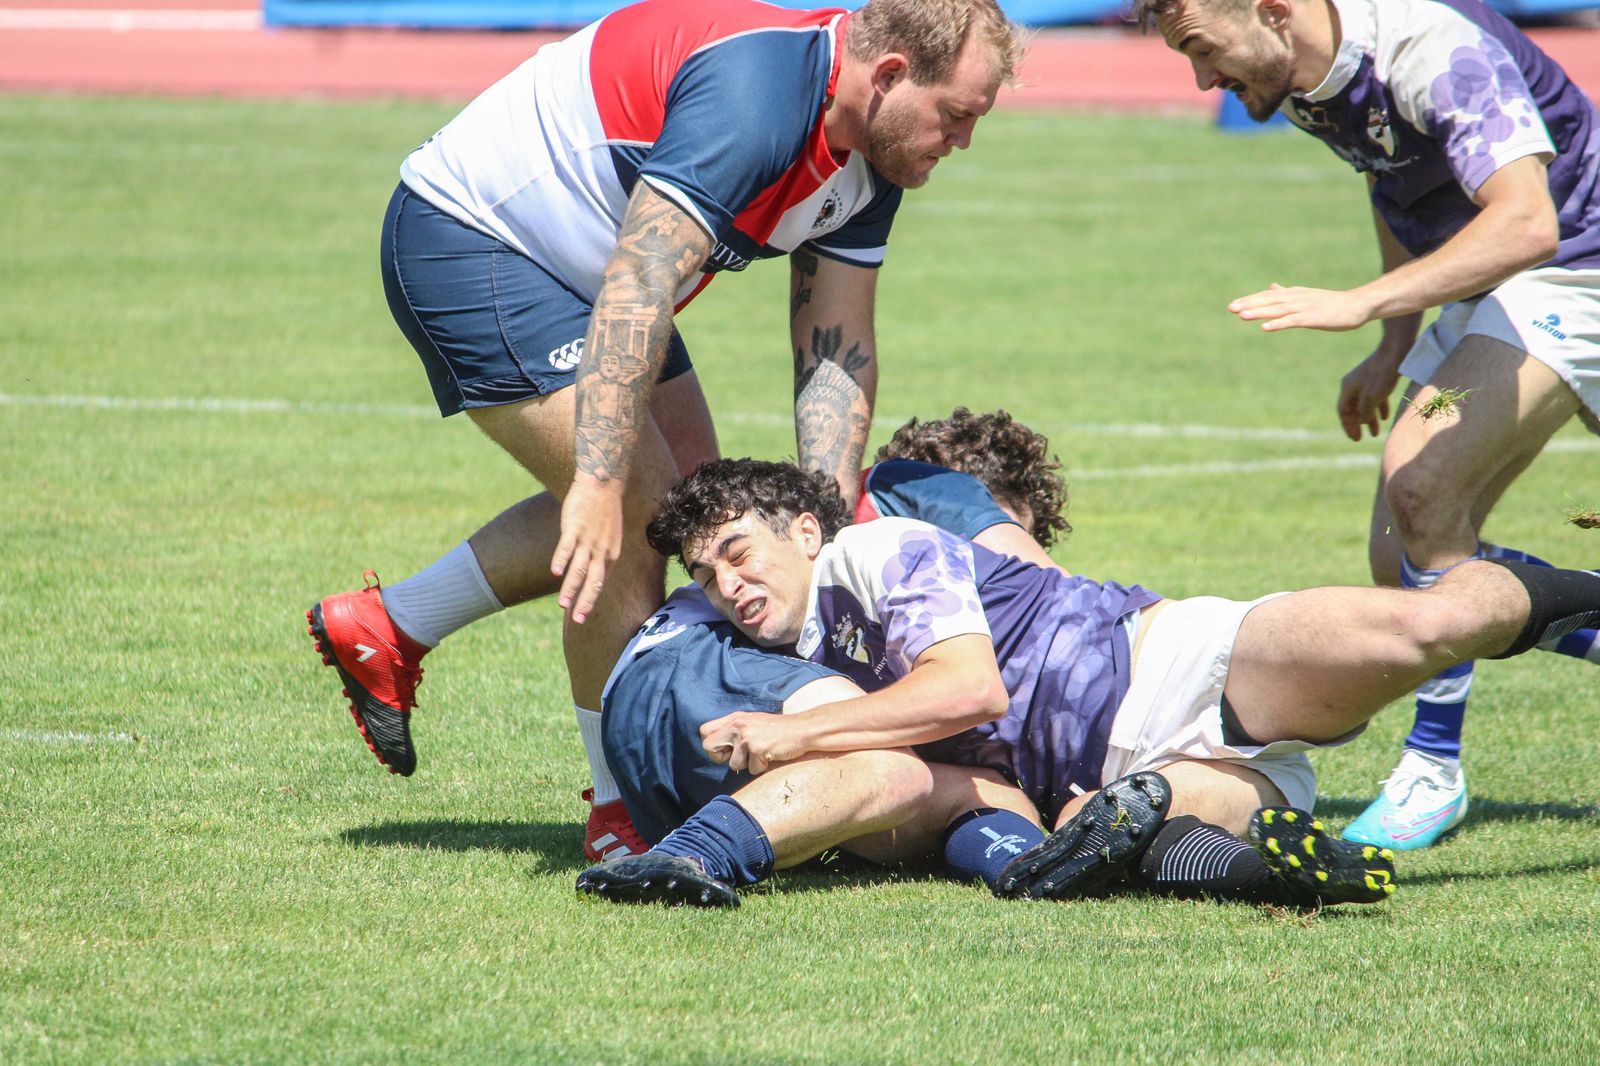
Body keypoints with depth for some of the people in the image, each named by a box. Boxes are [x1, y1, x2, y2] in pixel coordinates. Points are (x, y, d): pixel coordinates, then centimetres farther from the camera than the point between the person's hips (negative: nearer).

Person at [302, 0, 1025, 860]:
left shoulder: (868, 167, -4)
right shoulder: (751, 96, -34)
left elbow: (837, 348, -2)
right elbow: (636, 288, -41)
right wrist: (600, 482, -46)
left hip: (572, 267, 10)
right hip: (464, 240, -10)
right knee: (633, 510, -16)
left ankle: (386, 628, 22)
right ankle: (625, 809, -2)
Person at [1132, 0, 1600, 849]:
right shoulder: (1299, 81, -2)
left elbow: (1526, 223, -39)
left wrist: (1362, 302, -45)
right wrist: (1395, 349, 17)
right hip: (1480, 295, 9)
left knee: (1421, 481, -24)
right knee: (1405, 562, 3)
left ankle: (1435, 768, -12)